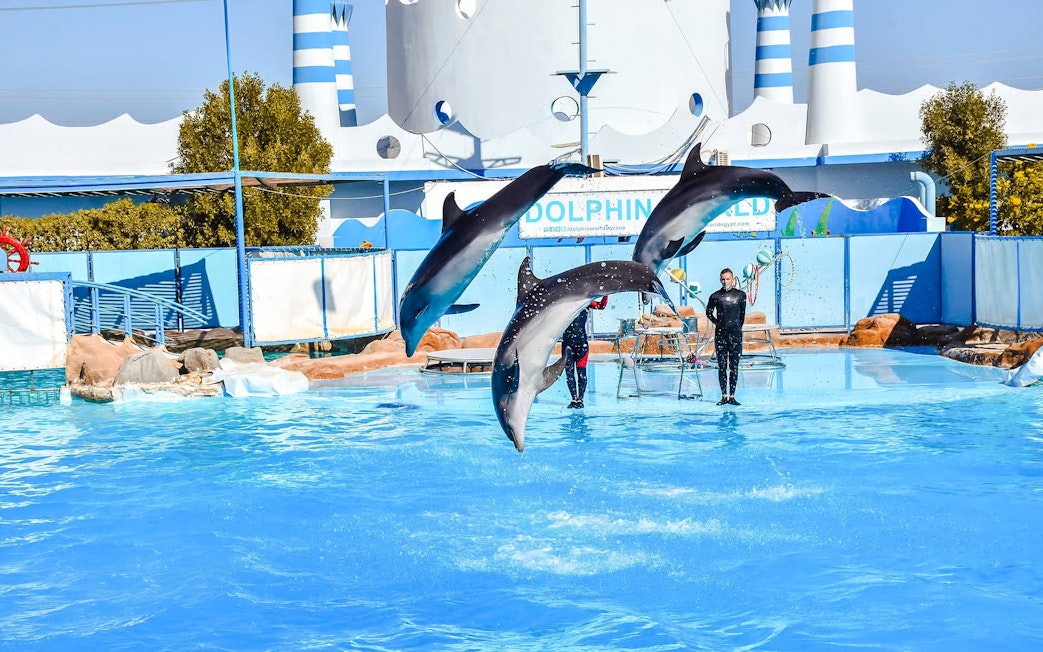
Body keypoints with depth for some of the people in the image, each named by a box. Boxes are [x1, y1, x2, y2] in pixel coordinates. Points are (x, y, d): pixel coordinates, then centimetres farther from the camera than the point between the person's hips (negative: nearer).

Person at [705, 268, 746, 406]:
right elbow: (709, 313, 17)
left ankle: (732, 396, 3)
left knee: (734, 366, 0)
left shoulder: (740, 295, 3)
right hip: (720, 334, 0)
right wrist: (718, 323, 11)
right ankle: (724, 396, 6)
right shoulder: (715, 296, 2)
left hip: (735, 334, 0)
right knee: (722, 366, 1)